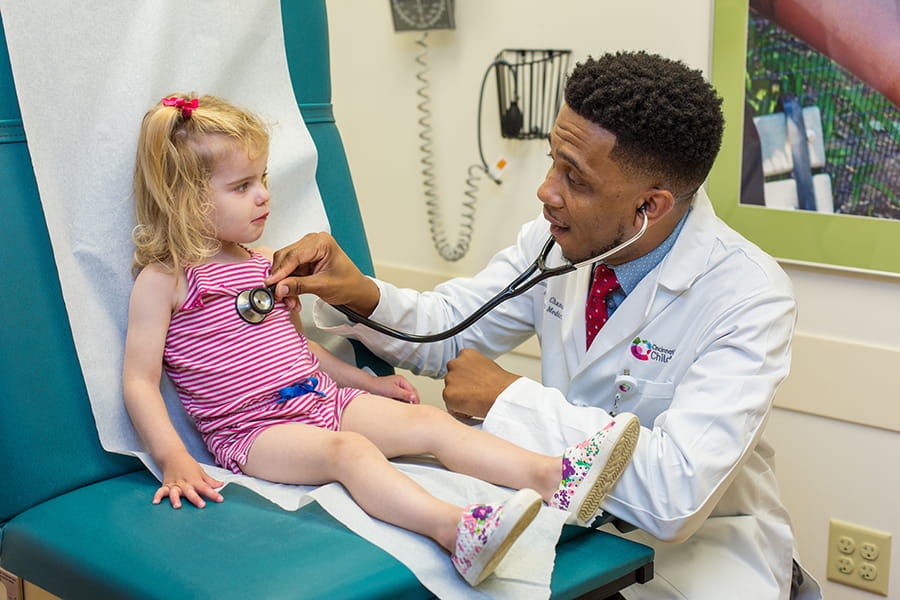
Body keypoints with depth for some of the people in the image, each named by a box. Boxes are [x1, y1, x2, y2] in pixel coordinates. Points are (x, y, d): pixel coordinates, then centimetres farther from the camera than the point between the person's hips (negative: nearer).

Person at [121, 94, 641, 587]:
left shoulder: (269, 265, 17)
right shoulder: (164, 280, -5)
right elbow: (140, 382, -8)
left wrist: (370, 382, 22)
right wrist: (175, 461, -19)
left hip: (321, 397, 7)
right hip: (253, 430, -7)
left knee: (429, 421, -14)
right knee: (349, 450, -35)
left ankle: (556, 478, -29)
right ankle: (456, 530, -58)